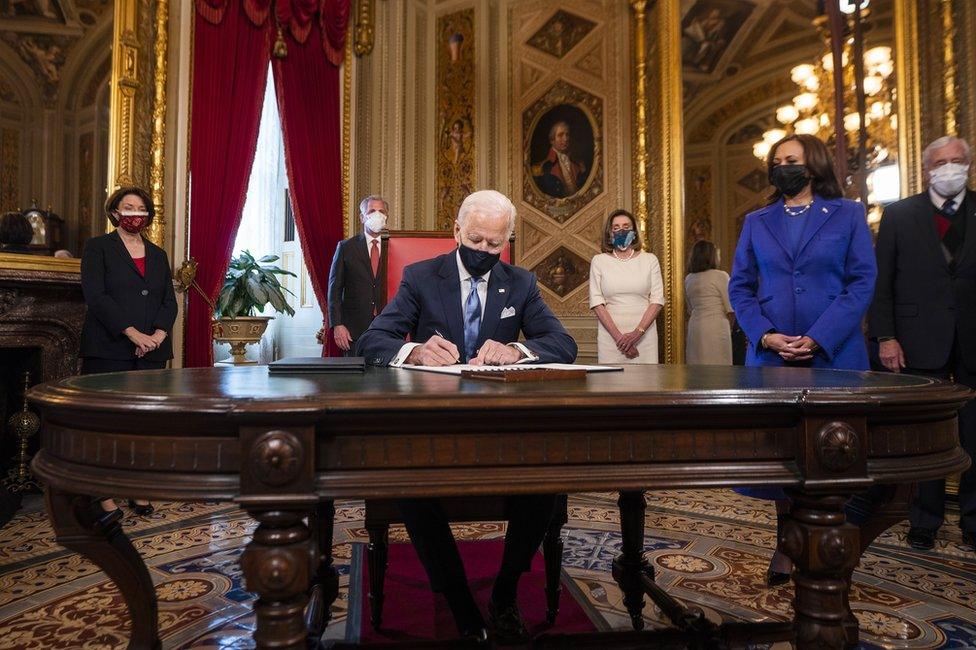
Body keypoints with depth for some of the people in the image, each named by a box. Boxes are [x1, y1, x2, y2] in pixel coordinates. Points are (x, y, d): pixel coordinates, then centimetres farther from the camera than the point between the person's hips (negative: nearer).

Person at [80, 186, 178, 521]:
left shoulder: (158, 254, 18)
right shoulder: (98, 248, 4)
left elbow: (169, 301, 11)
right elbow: (95, 296, -8)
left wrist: (157, 336, -7)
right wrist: (133, 333, -17)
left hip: (152, 352, 4)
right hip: (108, 351, -4)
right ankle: (105, 496, 7)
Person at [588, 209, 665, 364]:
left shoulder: (650, 260, 8)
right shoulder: (599, 261, 6)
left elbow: (657, 300, 1)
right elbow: (596, 301, -2)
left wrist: (638, 332, -12)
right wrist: (618, 335, -12)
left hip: (644, 333, 1)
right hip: (610, 335, -1)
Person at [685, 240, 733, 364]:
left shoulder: (688, 279, 10)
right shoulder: (721, 276, -6)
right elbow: (731, 310, -5)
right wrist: (729, 325, 11)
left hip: (694, 328, 6)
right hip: (717, 328, -6)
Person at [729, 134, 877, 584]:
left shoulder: (847, 215, 6)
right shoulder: (757, 222, 12)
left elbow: (862, 281, -3)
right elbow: (740, 286, 7)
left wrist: (819, 339, -15)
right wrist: (765, 335, -10)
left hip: (833, 353, -1)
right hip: (771, 355, 2)